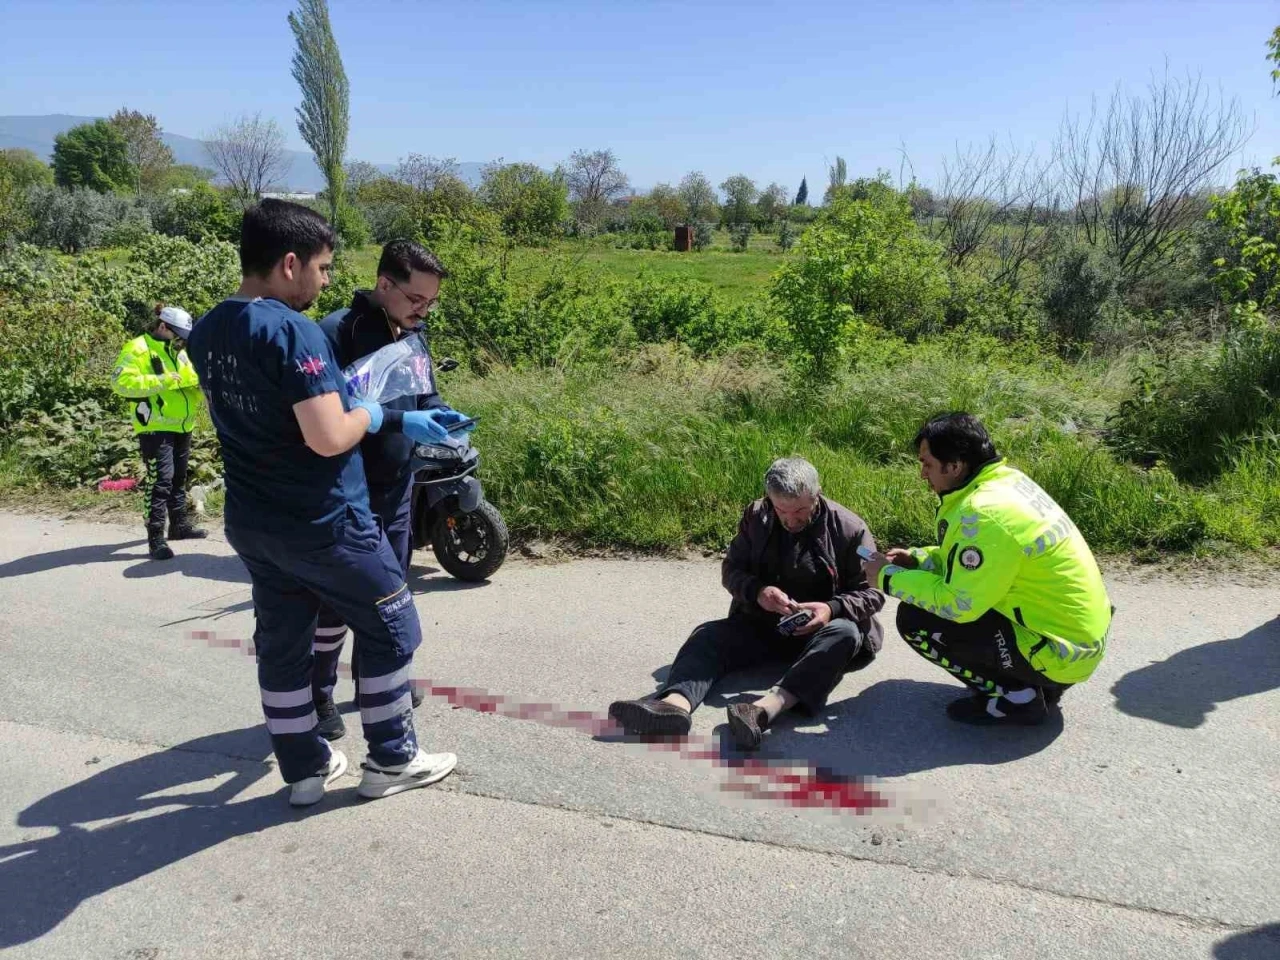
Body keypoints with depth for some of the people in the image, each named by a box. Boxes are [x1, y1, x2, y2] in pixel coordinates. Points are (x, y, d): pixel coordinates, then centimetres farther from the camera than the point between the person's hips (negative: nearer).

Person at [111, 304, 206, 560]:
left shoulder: (179, 351, 15)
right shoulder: (138, 349, -10)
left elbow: (192, 380, 16)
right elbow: (121, 382, -21)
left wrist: (202, 383, -8)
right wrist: (160, 382, -26)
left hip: (181, 426, 8)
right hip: (156, 428, -8)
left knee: (179, 478, 17)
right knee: (160, 480, -12)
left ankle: (179, 524, 31)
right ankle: (156, 539, -10)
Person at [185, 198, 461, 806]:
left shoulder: (207, 332, 5)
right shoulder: (293, 331, -22)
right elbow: (329, 437, -28)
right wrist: (376, 414, -8)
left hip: (251, 523, 8)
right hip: (321, 523, -8)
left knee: (281, 642, 16)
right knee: (390, 629, 10)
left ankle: (304, 769, 29)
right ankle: (391, 761, 20)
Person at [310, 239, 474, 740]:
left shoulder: (413, 335, 7)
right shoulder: (338, 331, -18)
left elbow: (424, 395, 16)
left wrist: (443, 415, -6)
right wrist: (400, 420, -32)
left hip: (397, 488, 7)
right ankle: (318, 694, 19)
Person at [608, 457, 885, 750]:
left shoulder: (850, 528, -8)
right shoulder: (756, 517, 0)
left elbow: (871, 593, -5)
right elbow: (731, 569, 5)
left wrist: (833, 609, -26)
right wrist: (757, 592, -18)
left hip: (818, 630, -3)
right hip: (759, 624, 3)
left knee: (845, 633, -36)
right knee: (708, 635, -21)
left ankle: (766, 709, -58)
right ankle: (675, 704, -53)